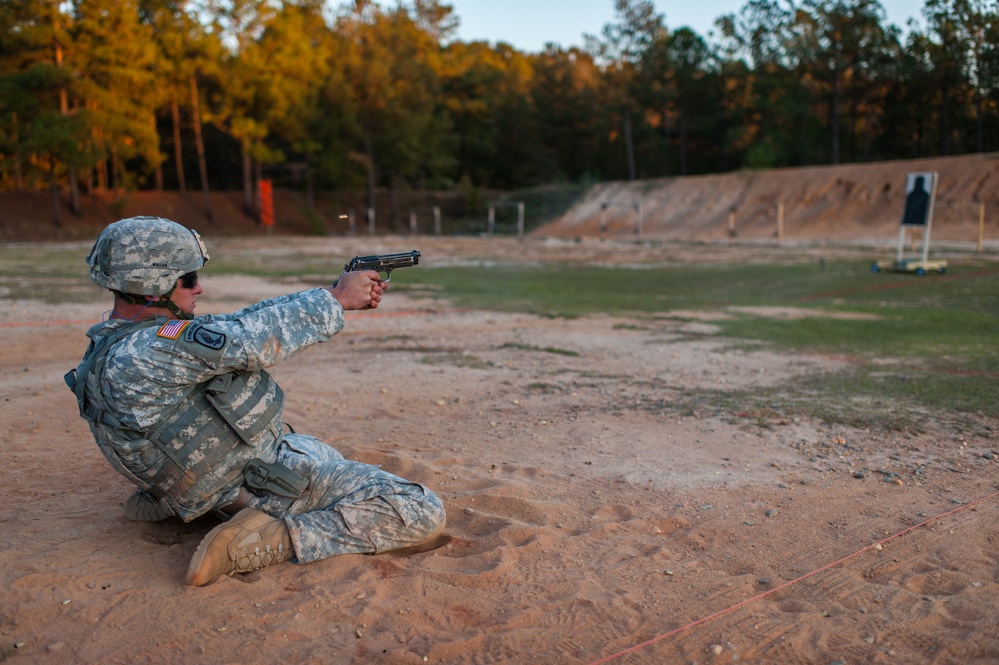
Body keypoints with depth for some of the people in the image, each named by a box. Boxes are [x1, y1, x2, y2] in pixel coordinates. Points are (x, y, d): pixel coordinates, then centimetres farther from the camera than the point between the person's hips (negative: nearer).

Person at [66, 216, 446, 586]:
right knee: (423, 514, -17)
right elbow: (251, 339, -23)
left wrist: (334, 295, 1)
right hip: (261, 486, -10)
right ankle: (271, 540, -14)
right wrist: (336, 299, -10)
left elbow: (239, 321, 7)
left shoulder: (127, 341, 7)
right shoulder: (141, 354, -24)